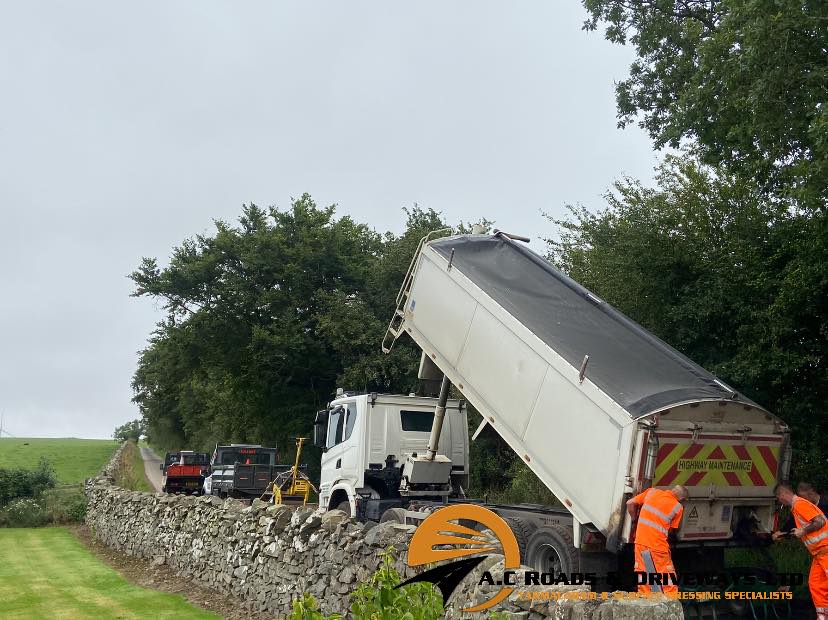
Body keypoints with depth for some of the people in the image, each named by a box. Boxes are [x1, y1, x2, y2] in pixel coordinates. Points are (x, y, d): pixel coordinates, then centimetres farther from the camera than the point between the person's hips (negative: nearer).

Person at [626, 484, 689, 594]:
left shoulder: (652, 492, 6)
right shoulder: (678, 507, -4)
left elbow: (630, 503, 8)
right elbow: (670, 530, 5)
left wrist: (635, 519, 22)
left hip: (640, 543, 4)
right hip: (657, 547, -4)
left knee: (643, 582, 11)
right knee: (669, 584, 6)